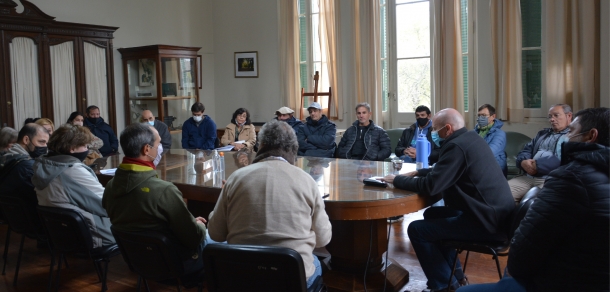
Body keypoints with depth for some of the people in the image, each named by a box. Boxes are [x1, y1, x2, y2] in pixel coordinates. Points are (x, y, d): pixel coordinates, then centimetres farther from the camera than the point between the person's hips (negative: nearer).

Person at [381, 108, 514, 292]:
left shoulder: (456, 146, -19)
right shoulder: (471, 138, 12)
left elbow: (430, 186, -22)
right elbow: (444, 172, 26)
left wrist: (397, 180, -8)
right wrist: (418, 172, 17)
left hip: (486, 221, -10)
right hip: (494, 213, 10)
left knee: (416, 229, -6)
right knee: (431, 214, 23)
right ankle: (455, 275, 28)